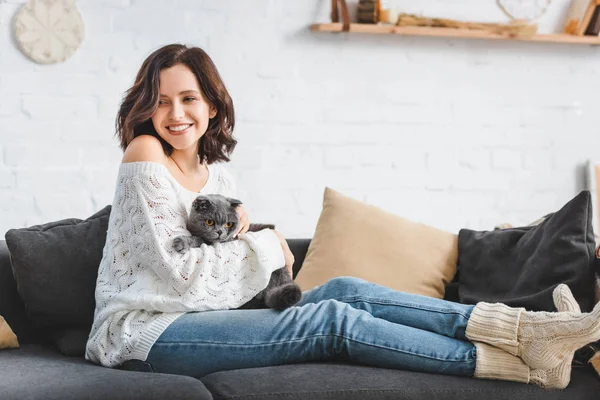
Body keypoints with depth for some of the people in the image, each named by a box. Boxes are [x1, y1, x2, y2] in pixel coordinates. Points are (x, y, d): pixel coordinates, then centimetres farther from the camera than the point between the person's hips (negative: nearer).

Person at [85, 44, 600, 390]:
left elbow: (233, 277, 14)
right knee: (331, 319, -20)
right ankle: (526, 364, -21)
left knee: (343, 291, -11)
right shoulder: (145, 154, -10)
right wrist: (265, 245, -5)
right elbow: (178, 269, -16)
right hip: (142, 330, -7)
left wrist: (241, 235, -7)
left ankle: (523, 328, -18)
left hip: (200, 315, 7)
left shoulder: (218, 173, 13)